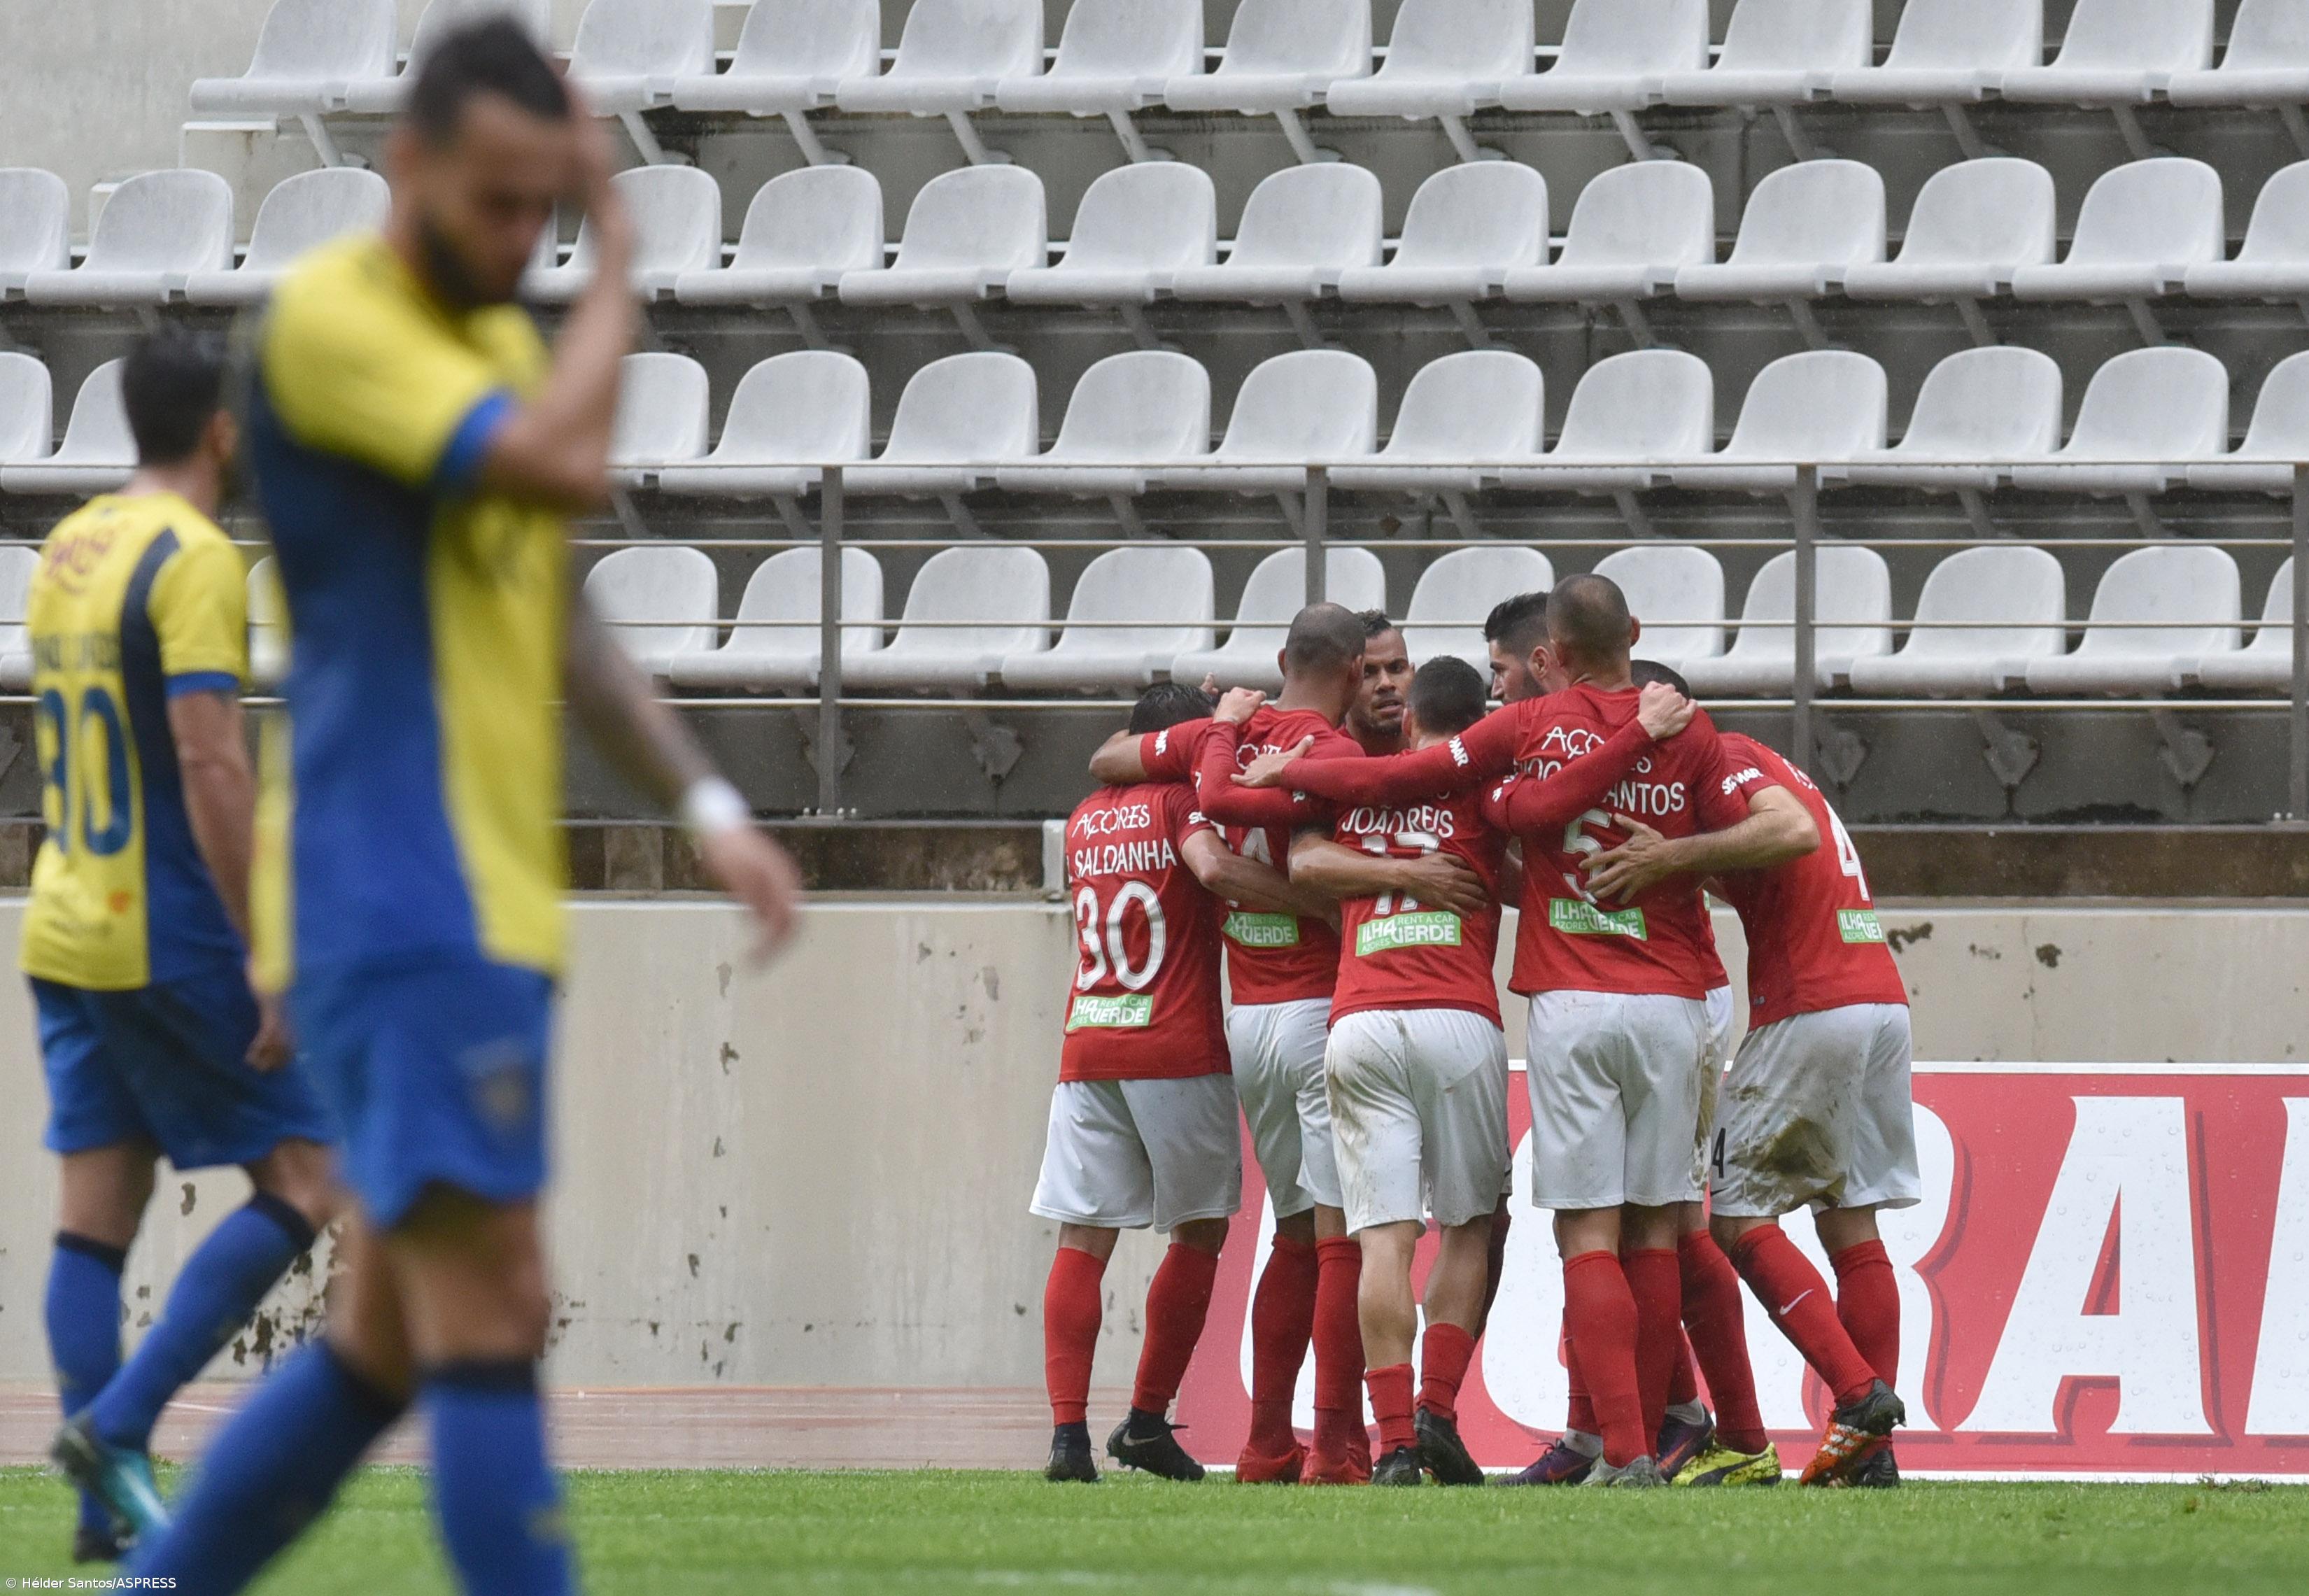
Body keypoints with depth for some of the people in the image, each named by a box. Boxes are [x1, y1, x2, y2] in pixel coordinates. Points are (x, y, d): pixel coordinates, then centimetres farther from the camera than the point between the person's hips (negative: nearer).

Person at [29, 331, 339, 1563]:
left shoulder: (67, 548, 13)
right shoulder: (195, 561, -14)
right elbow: (211, 767, -21)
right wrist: (271, 965, -20)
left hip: (66, 937, 8)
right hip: (171, 940, -8)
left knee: (95, 1216, 6)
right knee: (302, 1183, -1)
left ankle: (105, 1509, 2)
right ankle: (116, 1426, -10)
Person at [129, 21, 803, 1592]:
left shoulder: (504, 338, 17)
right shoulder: (330, 318, -11)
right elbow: (566, 461, -23)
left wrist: (709, 805, 17)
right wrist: (620, 260, -10)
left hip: (490, 903, 9)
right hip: (401, 897, -9)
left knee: (392, 1334, 12)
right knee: (490, 1314, -15)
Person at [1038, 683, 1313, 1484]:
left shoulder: (1085, 820, 15)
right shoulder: (1182, 798, -3)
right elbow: (1212, 866, -21)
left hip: (1087, 1053, 5)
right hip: (1178, 1051, -5)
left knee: (1082, 1241, 0)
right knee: (1200, 1232, 10)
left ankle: (1068, 1428, -12)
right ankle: (1148, 1420, 8)